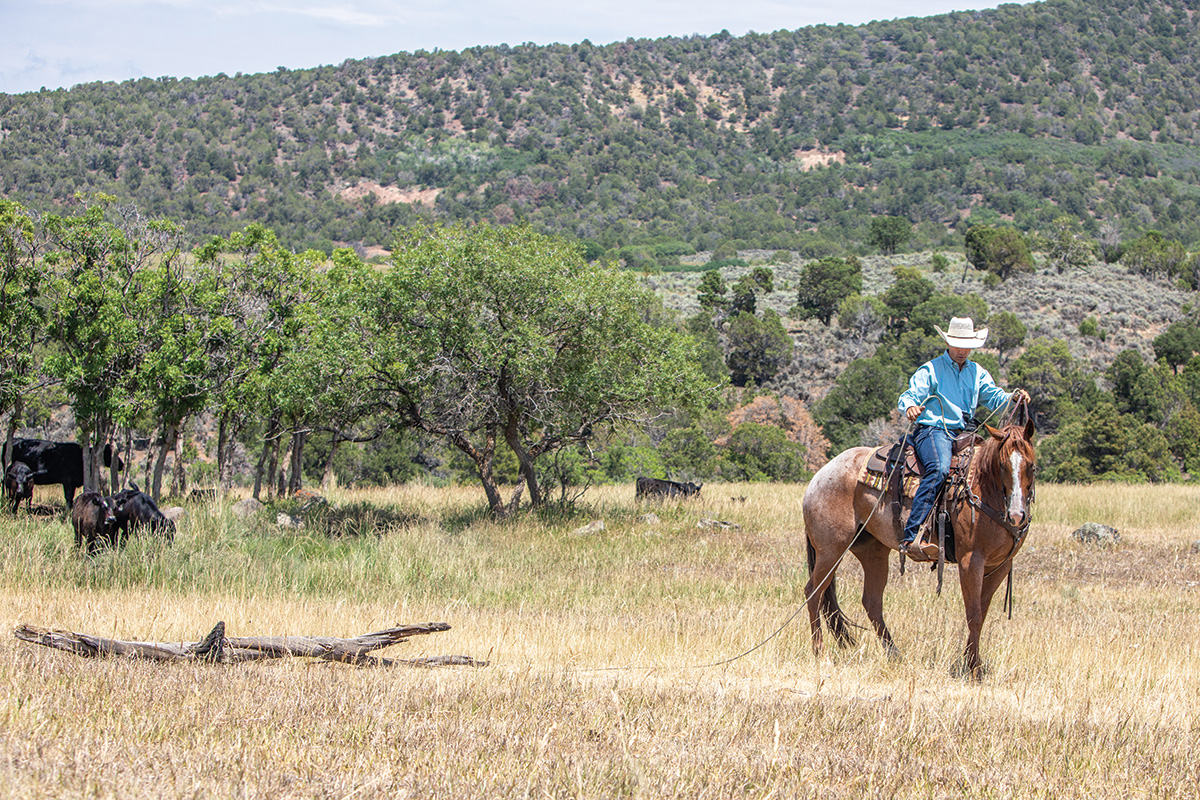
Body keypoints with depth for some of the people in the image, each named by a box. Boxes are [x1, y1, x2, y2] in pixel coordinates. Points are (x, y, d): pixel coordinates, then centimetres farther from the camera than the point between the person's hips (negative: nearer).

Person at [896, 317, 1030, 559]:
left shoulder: (978, 373, 23)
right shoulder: (930, 370, 5)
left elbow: (993, 396, 12)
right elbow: (908, 396, -5)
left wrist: (1013, 397, -11)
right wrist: (910, 407, -30)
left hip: (962, 435, 7)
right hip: (932, 430, -7)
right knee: (939, 470, -35)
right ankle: (909, 538, -44)